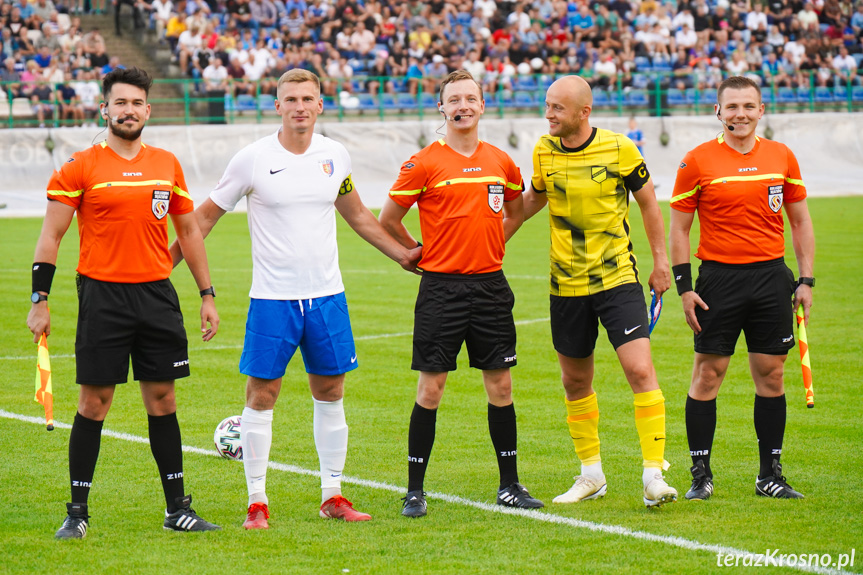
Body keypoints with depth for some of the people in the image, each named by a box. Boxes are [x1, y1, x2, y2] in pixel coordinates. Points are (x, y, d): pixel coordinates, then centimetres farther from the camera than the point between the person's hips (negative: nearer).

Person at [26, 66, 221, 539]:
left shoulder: (167, 164, 9)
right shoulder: (80, 166, -2)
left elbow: (188, 230, 17)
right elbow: (51, 235, -2)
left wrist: (207, 295, 13)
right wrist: (39, 300, -8)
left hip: (157, 294, 3)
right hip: (102, 294, -3)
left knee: (162, 398, 6)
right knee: (94, 402, -2)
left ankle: (177, 508, 13)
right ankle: (77, 511, 6)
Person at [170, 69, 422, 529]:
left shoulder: (334, 156, 4)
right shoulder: (252, 160, -7)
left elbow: (358, 217, 21)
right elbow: (204, 217, 2)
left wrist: (402, 254, 22)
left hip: (327, 296, 4)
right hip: (272, 297, -3)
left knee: (330, 392, 8)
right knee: (261, 395, -2)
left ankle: (332, 496, 16)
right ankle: (258, 502, 5)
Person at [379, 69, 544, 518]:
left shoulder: (500, 162, 7)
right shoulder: (424, 164, -6)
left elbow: (517, 209, 25)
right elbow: (388, 219, 1)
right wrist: (417, 254, 4)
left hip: (490, 285, 4)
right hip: (442, 287, -4)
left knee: (500, 384, 6)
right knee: (431, 386, -3)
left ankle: (509, 485, 15)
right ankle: (414, 490, 4)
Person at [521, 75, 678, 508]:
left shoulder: (619, 149, -9)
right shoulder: (544, 151, 0)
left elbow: (647, 201, 3)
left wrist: (660, 261, 4)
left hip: (617, 278, -4)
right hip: (566, 285, 4)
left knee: (640, 370, -16)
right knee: (575, 380, 11)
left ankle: (654, 475, -12)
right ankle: (591, 475, 26)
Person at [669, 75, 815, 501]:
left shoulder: (782, 157, 6)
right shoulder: (697, 161, -2)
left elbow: (800, 221, 13)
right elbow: (679, 228, 2)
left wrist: (806, 280, 6)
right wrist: (684, 287, -5)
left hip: (771, 275, 3)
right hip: (719, 278, -2)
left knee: (771, 374, 5)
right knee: (707, 373, -2)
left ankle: (770, 475, 13)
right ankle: (701, 474, 7)